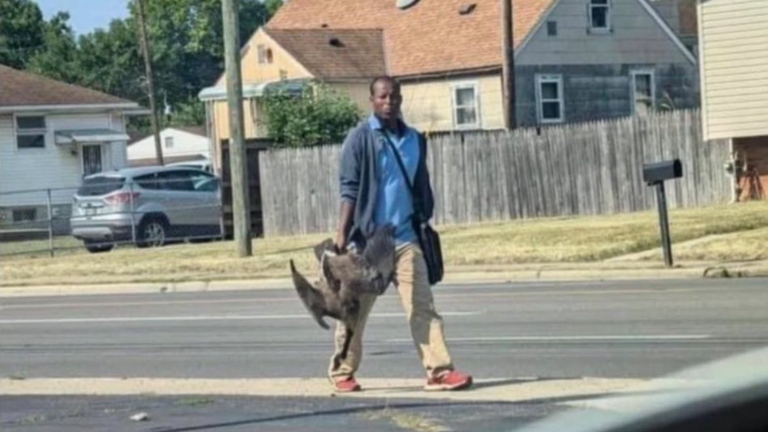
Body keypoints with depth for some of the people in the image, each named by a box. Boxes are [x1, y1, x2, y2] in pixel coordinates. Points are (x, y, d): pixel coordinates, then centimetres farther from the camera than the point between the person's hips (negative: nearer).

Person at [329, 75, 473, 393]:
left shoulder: (414, 139, 12)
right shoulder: (361, 138, -3)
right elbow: (349, 188, -8)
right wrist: (342, 233, -16)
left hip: (405, 238, 4)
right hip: (367, 238, -4)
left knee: (421, 306, -5)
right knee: (355, 309, 6)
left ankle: (439, 370, -10)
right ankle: (342, 371, 20)